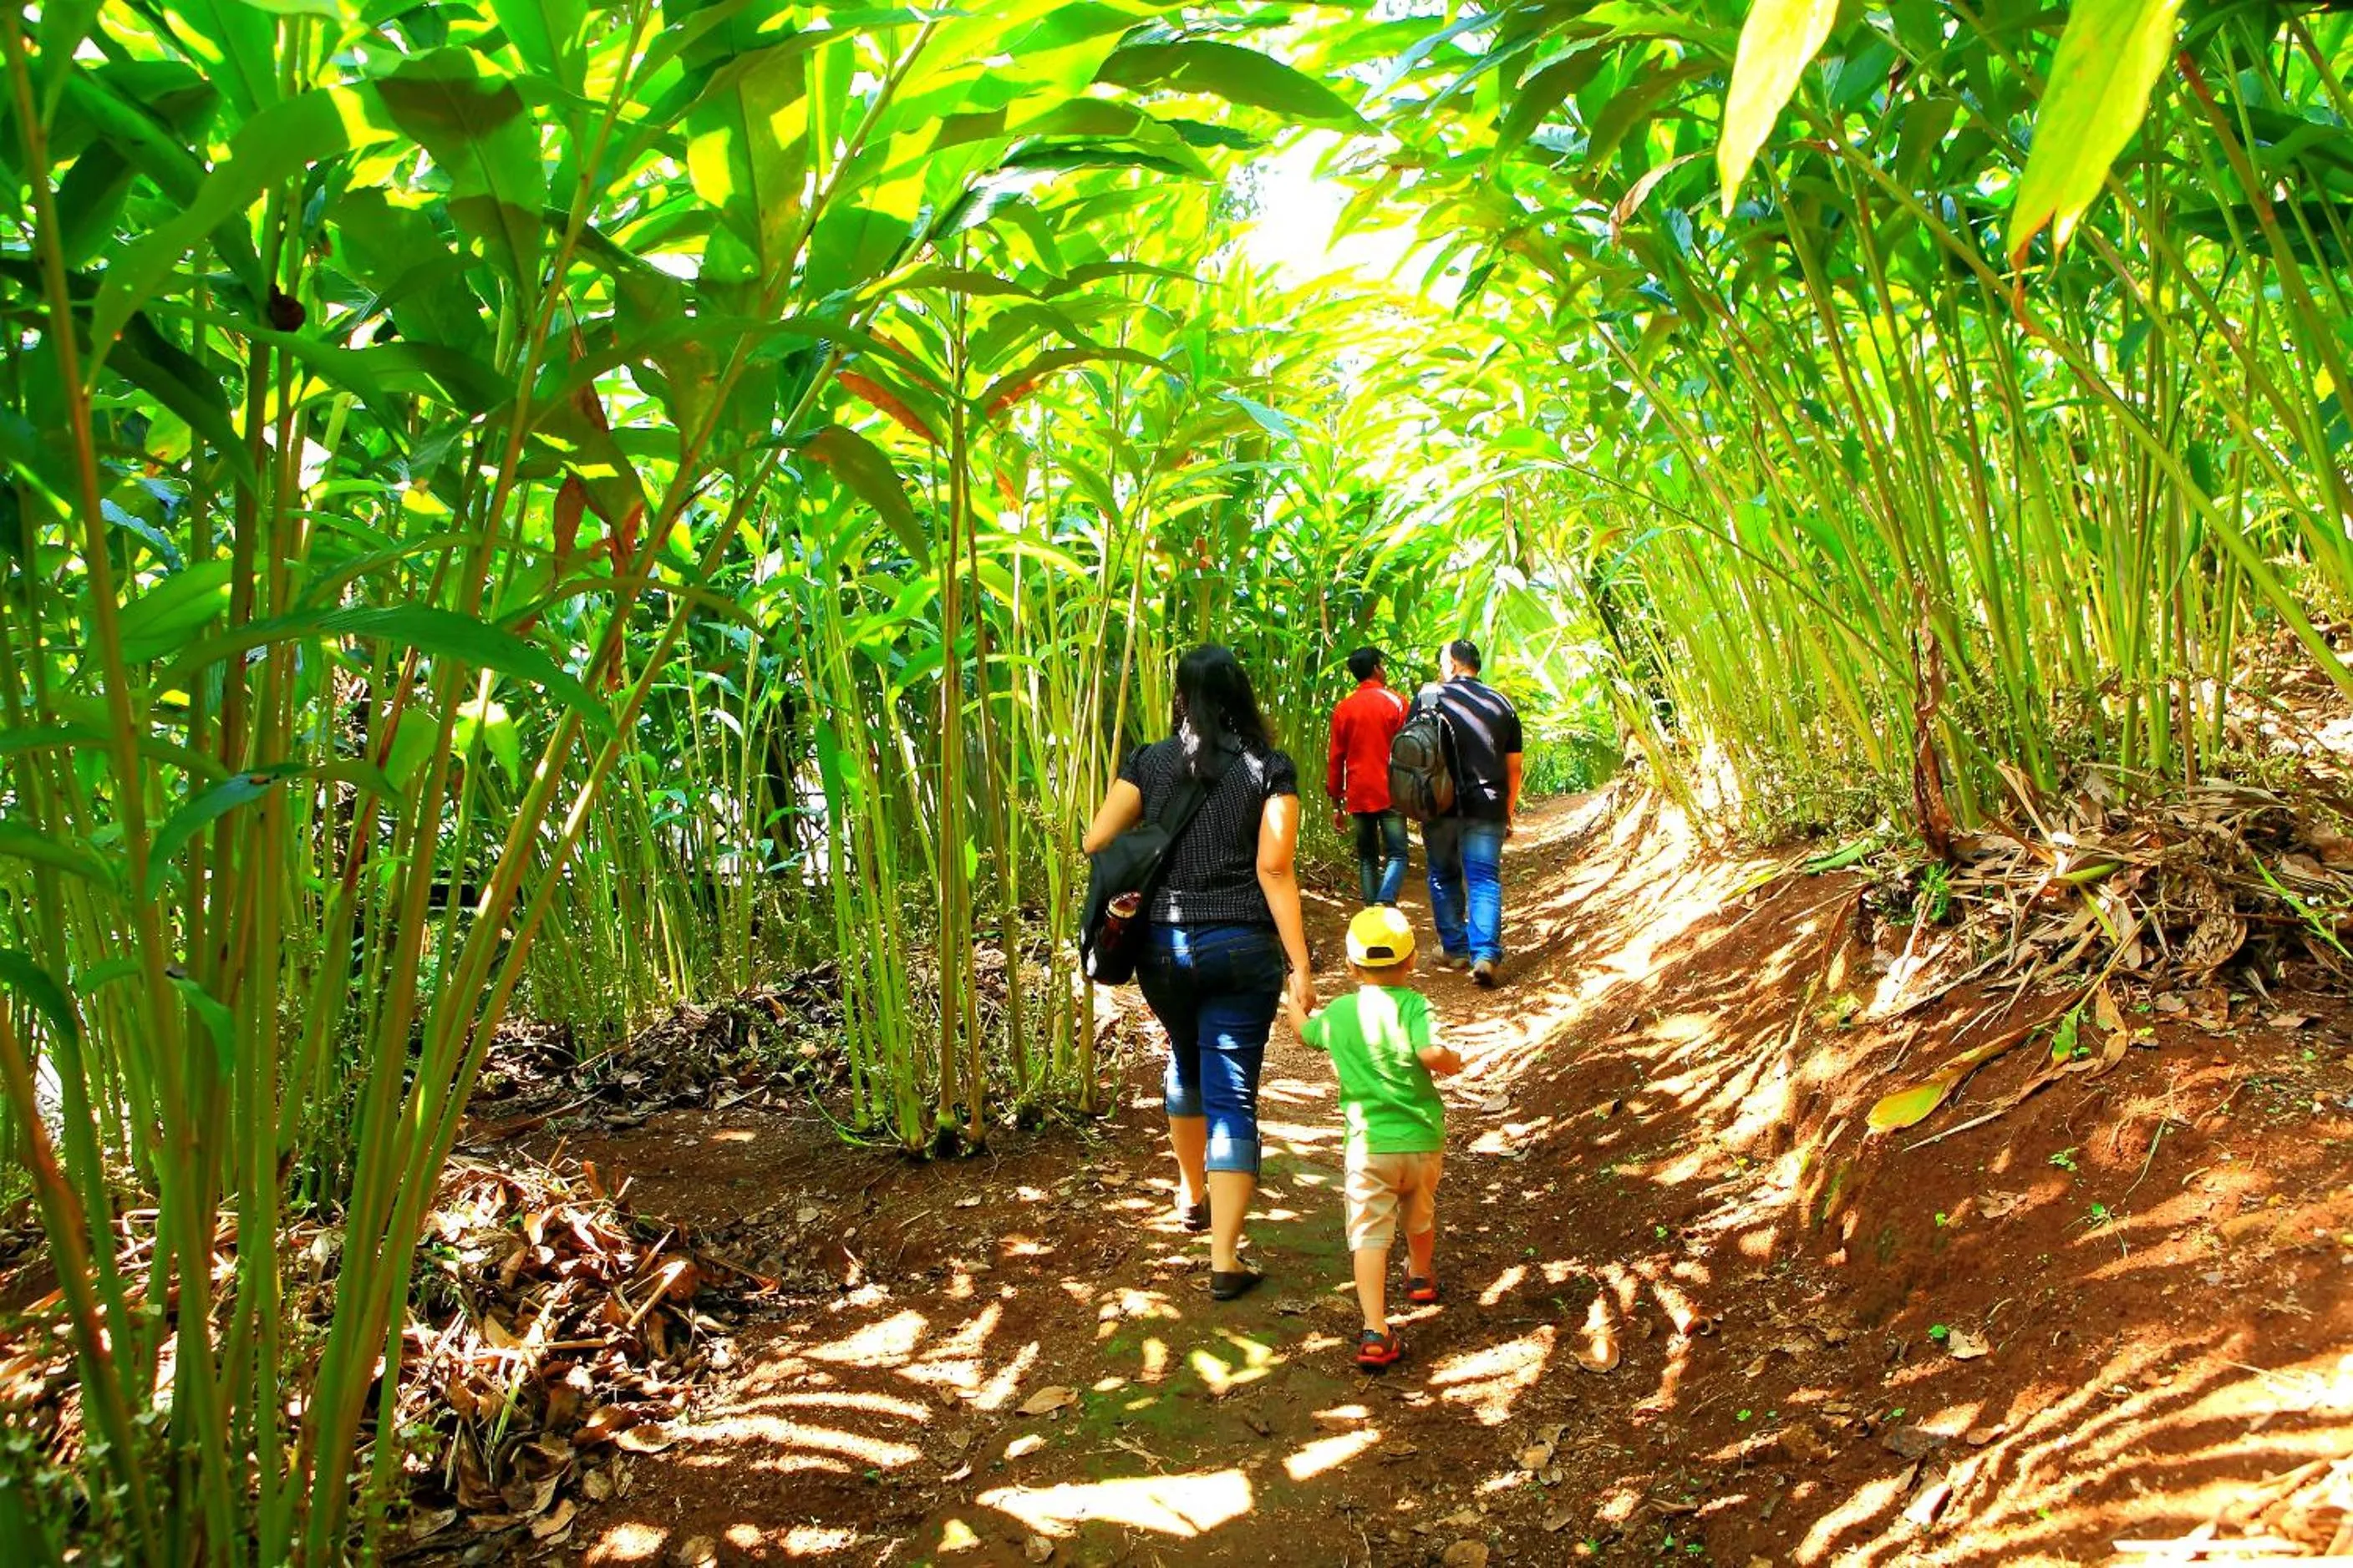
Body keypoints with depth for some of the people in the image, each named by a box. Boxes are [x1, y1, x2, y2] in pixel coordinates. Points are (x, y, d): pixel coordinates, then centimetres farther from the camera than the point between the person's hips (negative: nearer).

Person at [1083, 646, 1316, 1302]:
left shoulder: (1149, 763, 1)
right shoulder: (1270, 770, -4)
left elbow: (1095, 843, -3)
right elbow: (1274, 869, -11)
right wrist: (1300, 965, -9)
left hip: (1163, 945, 3)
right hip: (1241, 948, -2)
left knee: (1186, 1062, 27)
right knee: (1232, 1094, 2)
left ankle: (1192, 1196, 45)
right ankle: (1225, 1261, 1)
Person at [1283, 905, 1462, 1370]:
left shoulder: (1338, 1013, -1)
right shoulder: (1414, 1005, -11)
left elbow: (1305, 1031, 21)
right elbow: (1432, 1053, -28)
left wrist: (1293, 1001, 42)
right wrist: (1455, 1060, -5)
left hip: (1368, 1144, -1)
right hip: (1423, 1139, 1)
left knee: (1369, 1234, -3)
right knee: (1420, 1215, 27)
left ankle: (1376, 1331, -16)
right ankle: (1420, 1276, 53)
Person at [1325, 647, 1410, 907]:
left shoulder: (1344, 708, 7)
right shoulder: (1396, 703, -2)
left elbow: (1335, 759, 8)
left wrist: (1336, 803, 13)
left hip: (1358, 797, 3)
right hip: (1390, 794, -3)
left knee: (1367, 858, 11)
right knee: (1397, 855, -3)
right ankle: (1384, 904, -25)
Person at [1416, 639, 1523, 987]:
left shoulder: (1429, 696, 0)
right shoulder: (1502, 704, 9)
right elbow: (1514, 765, 12)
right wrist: (1510, 811, 20)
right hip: (1487, 807, 1)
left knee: (1444, 876, 15)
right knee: (1485, 880, 0)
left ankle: (1454, 949, 20)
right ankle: (1486, 954, -15)